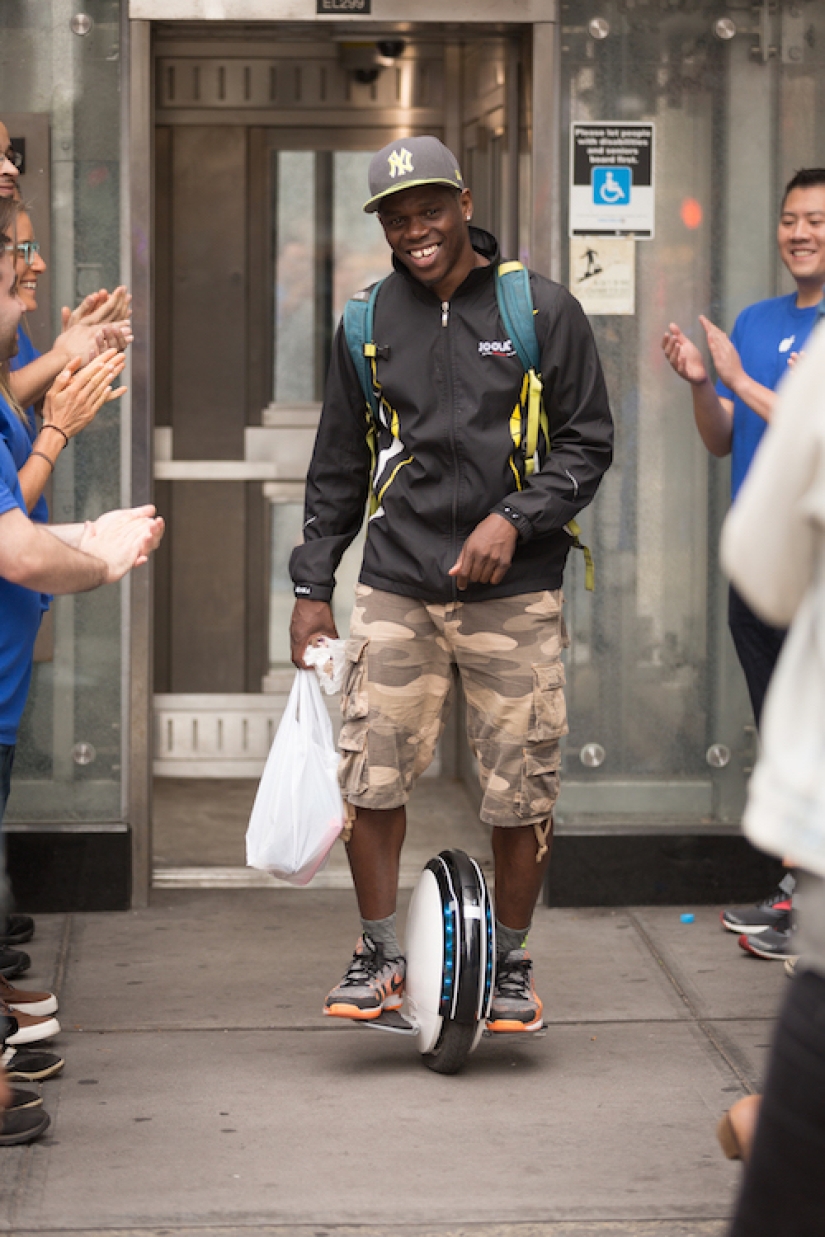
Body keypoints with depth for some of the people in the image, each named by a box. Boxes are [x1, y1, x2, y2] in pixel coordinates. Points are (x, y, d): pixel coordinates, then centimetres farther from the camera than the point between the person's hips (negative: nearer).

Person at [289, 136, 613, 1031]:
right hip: (396, 588, 2)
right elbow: (338, 467, 16)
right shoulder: (369, 322, 9)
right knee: (370, 778, -4)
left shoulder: (542, 310, 0)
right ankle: (379, 958, 12)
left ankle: (510, 962, 19)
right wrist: (313, 585, 12)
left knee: (520, 790, 1)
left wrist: (514, 518, -12)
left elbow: (588, 443, 2)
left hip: (515, 593, -2)